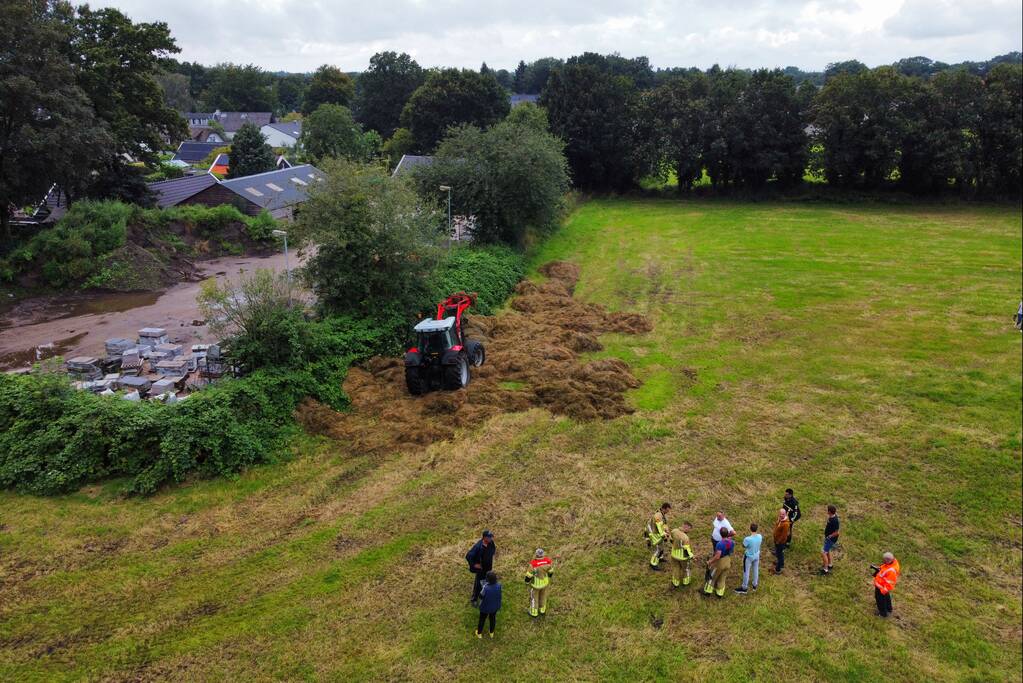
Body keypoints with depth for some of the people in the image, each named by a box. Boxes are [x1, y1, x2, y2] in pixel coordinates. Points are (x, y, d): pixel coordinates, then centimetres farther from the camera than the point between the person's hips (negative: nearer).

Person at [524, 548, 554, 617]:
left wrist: (527, 581, -1)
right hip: (545, 582, 4)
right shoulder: (548, 560, -25)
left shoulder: (533, 563, -37)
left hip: (535, 583, -4)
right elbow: (550, 571, -8)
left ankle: (533, 613, 41)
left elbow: (529, 574, -23)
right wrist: (548, 577, 14)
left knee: (534, 597, 22)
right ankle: (542, 610, 50)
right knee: (543, 596, 29)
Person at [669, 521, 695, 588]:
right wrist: (691, 556, -6)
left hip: (674, 555, 5)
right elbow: (687, 550, -25)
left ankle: (675, 584, 41)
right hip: (683, 556, -5)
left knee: (675, 568, 25)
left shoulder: (674, 531, -16)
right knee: (686, 568, 25)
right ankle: (685, 582, 45)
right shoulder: (685, 538, -36)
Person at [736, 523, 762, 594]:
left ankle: (744, 588, 32)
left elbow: (743, 546, -17)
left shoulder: (747, 539, -36)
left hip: (749, 557, -5)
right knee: (756, 570, 26)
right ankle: (755, 585, 47)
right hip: (757, 556, 5)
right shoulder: (760, 536, -21)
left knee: (746, 572, 15)